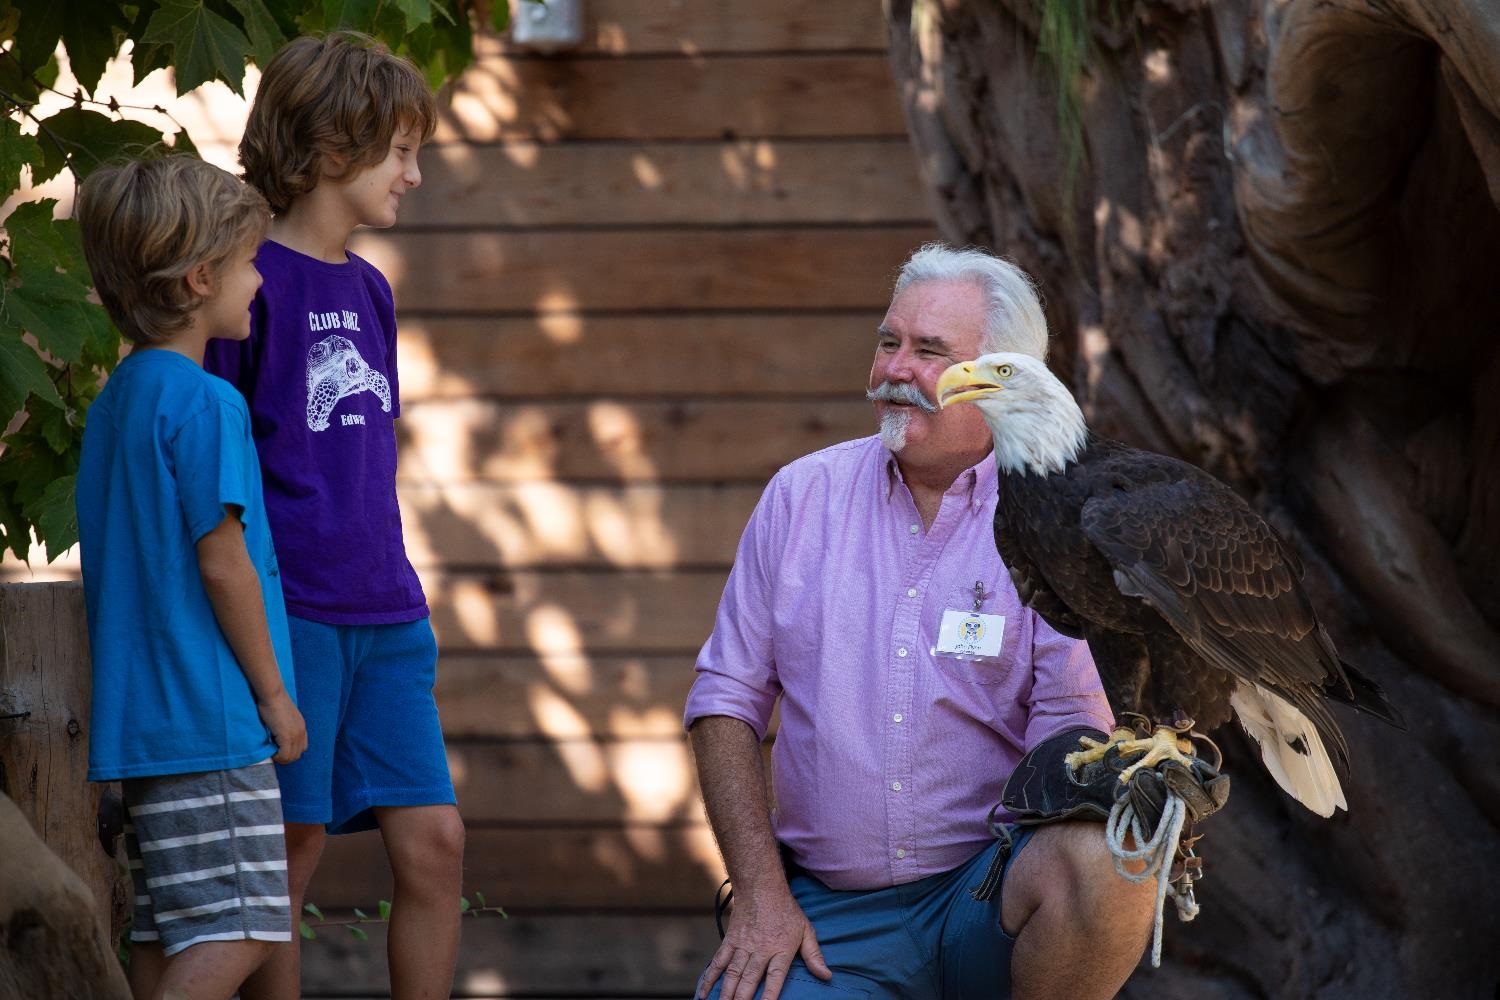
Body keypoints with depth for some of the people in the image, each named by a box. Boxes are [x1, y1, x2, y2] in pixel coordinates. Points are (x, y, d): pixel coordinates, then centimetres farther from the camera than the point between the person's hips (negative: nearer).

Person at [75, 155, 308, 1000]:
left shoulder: (116, 399, 15)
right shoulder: (207, 403, -13)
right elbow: (221, 560, -16)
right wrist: (274, 695, -8)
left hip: (142, 711, 9)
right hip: (211, 712, -9)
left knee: (167, 930, 9)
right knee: (238, 929, -11)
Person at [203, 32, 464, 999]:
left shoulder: (370, 291, 15)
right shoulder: (255, 284, -8)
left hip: (383, 617, 7)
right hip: (289, 614, -7)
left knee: (434, 839, 2)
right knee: (292, 849, -2)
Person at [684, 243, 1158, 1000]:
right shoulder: (803, 495, 7)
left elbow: (1072, 726, -4)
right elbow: (726, 699, 8)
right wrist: (761, 893, -3)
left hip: (993, 886, 0)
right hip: (828, 914, 0)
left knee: (1104, 863, -32)